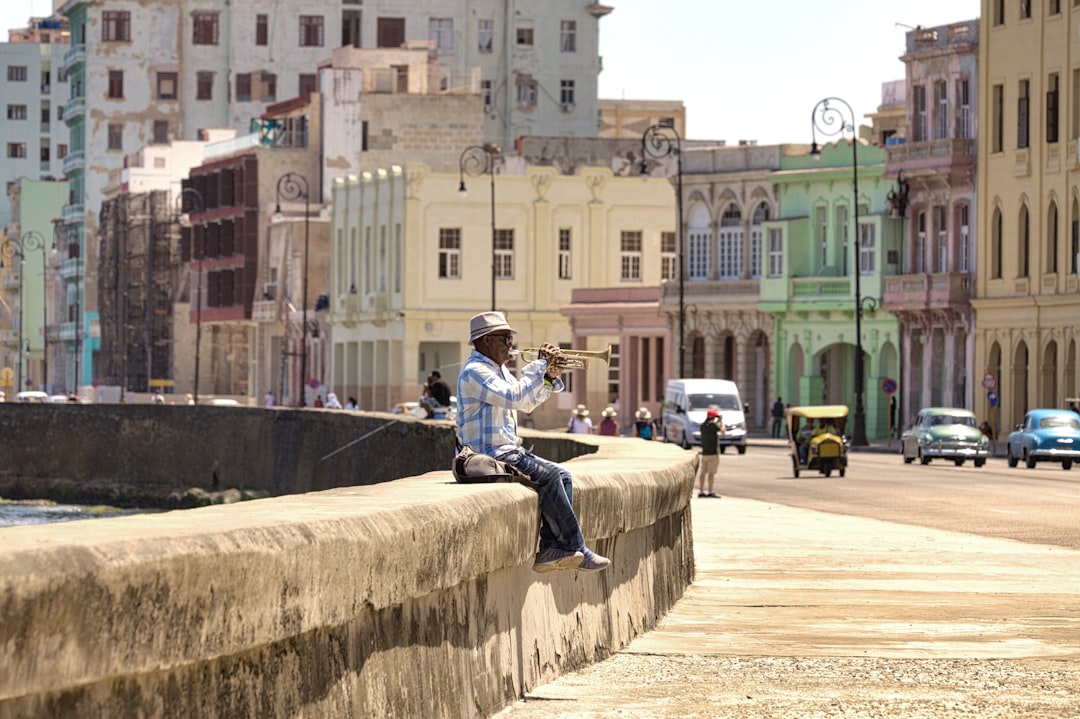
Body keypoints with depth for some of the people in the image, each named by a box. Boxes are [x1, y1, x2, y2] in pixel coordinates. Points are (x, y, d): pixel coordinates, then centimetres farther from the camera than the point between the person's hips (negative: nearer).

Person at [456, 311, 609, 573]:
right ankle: (575, 549, -16)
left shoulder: (499, 370, 19)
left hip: (508, 450, 10)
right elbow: (514, 397, -26)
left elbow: (527, 403, 24)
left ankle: (549, 551, -11)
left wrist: (550, 378, 8)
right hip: (489, 454, -10)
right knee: (548, 475, -22)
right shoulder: (475, 371, -14)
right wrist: (540, 364, -18)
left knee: (562, 475, -4)